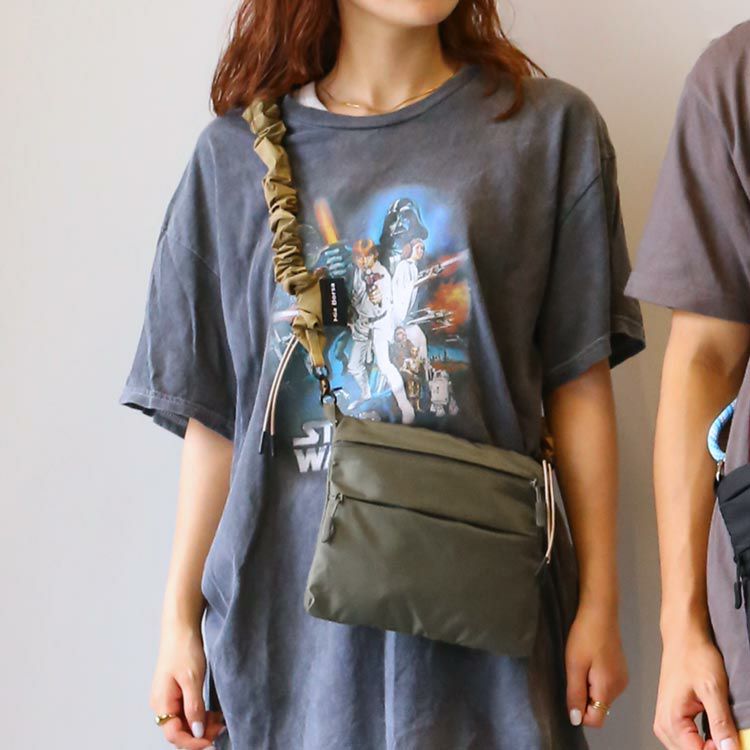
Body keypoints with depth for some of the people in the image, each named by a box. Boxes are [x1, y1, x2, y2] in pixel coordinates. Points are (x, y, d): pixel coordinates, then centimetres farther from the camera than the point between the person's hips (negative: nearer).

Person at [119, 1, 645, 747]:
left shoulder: (550, 128, 1)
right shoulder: (237, 152, 5)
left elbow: (577, 383, 0)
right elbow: (212, 412, 6)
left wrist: (600, 602, -2)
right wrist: (180, 616, 5)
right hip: (291, 612, 1)